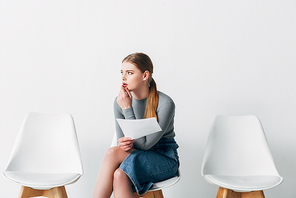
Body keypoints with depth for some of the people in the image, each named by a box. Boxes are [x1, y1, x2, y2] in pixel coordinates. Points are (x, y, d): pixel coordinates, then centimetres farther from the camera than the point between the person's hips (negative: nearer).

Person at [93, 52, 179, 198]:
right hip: (136, 155, 4)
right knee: (120, 176, -33)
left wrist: (127, 109, -23)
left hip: (164, 159, -4)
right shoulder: (119, 101, -3)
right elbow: (121, 139, 5)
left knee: (113, 153, -30)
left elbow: (144, 144, -21)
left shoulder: (165, 104, -18)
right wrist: (123, 143, -21)